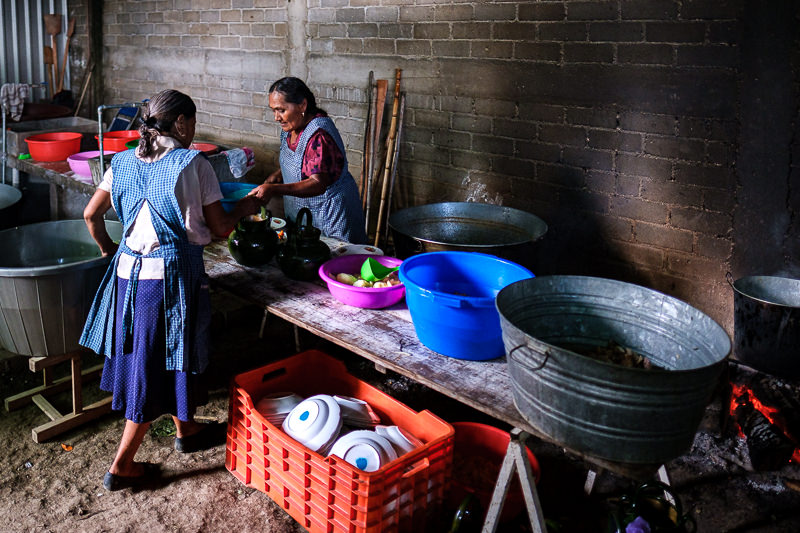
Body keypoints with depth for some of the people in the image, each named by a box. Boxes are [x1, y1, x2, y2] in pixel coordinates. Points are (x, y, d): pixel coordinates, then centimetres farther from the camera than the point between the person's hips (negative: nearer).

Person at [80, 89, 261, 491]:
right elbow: (220, 228, -7)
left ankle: (186, 430, 41)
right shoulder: (194, 165, -10)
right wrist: (244, 208, 11)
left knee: (146, 356, 21)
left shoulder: (124, 162, 6)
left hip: (128, 269, 7)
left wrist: (109, 250, 25)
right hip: (173, 273, -7)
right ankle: (122, 466, 11)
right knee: (161, 364, 3)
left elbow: (91, 214, 9)